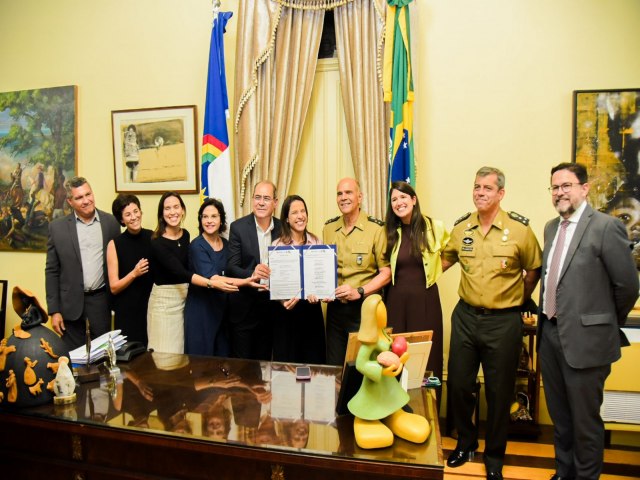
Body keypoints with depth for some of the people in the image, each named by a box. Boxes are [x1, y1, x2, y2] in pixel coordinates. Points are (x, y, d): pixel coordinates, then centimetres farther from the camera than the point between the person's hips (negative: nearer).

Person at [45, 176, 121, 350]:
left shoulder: (111, 222, -1)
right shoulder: (57, 227, -2)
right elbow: (52, 271, 1)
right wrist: (54, 310, -2)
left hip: (101, 299, 0)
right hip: (71, 301, 0)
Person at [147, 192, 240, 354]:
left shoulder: (185, 235, 3)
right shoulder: (157, 242, -18)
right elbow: (180, 272, -28)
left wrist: (211, 277, -10)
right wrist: (211, 283, -39)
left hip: (184, 296, 6)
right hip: (164, 300, -6)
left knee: (181, 350, 14)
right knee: (166, 353, 1)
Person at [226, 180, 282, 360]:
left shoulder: (282, 229, 0)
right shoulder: (238, 227, -8)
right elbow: (231, 267, -10)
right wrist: (252, 275, -30)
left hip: (271, 304, 3)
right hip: (244, 305, -2)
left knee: (264, 359, 16)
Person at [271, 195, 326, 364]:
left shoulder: (316, 242, 2)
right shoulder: (277, 246, -5)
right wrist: (283, 300, -20)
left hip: (312, 308, 2)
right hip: (287, 309, -2)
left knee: (314, 360, 10)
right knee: (287, 362, 8)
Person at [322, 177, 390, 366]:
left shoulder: (377, 229, -8)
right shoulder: (328, 228, 7)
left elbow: (386, 273, -8)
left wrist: (359, 292, -18)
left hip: (364, 308, -4)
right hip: (334, 307, 4)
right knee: (334, 367, 14)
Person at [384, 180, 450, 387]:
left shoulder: (435, 227, -3)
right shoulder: (390, 231, 5)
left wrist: (433, 270, 4)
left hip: (425, 298, -2)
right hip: (396, 299, 2)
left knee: (426, 357, 3)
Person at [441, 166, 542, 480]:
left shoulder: (519, 229, -8)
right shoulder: (461, 227, 1)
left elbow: (534, 269, 5)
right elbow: (445, 260, 17)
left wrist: (520, 300, 8)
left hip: (503, 321, -3)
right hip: (465, 316, 3)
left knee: (499, 392, 10)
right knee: (458, 384, 12)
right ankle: (465, 443, 37)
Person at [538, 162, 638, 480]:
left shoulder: (606, 226, -13)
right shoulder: (551, 227, 9)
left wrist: (609, 324, 2)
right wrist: (546, 315, 10)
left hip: (584, 338, -7)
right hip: (550, 334, 7)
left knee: (584, 419, 10)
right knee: (559, 415, 22)